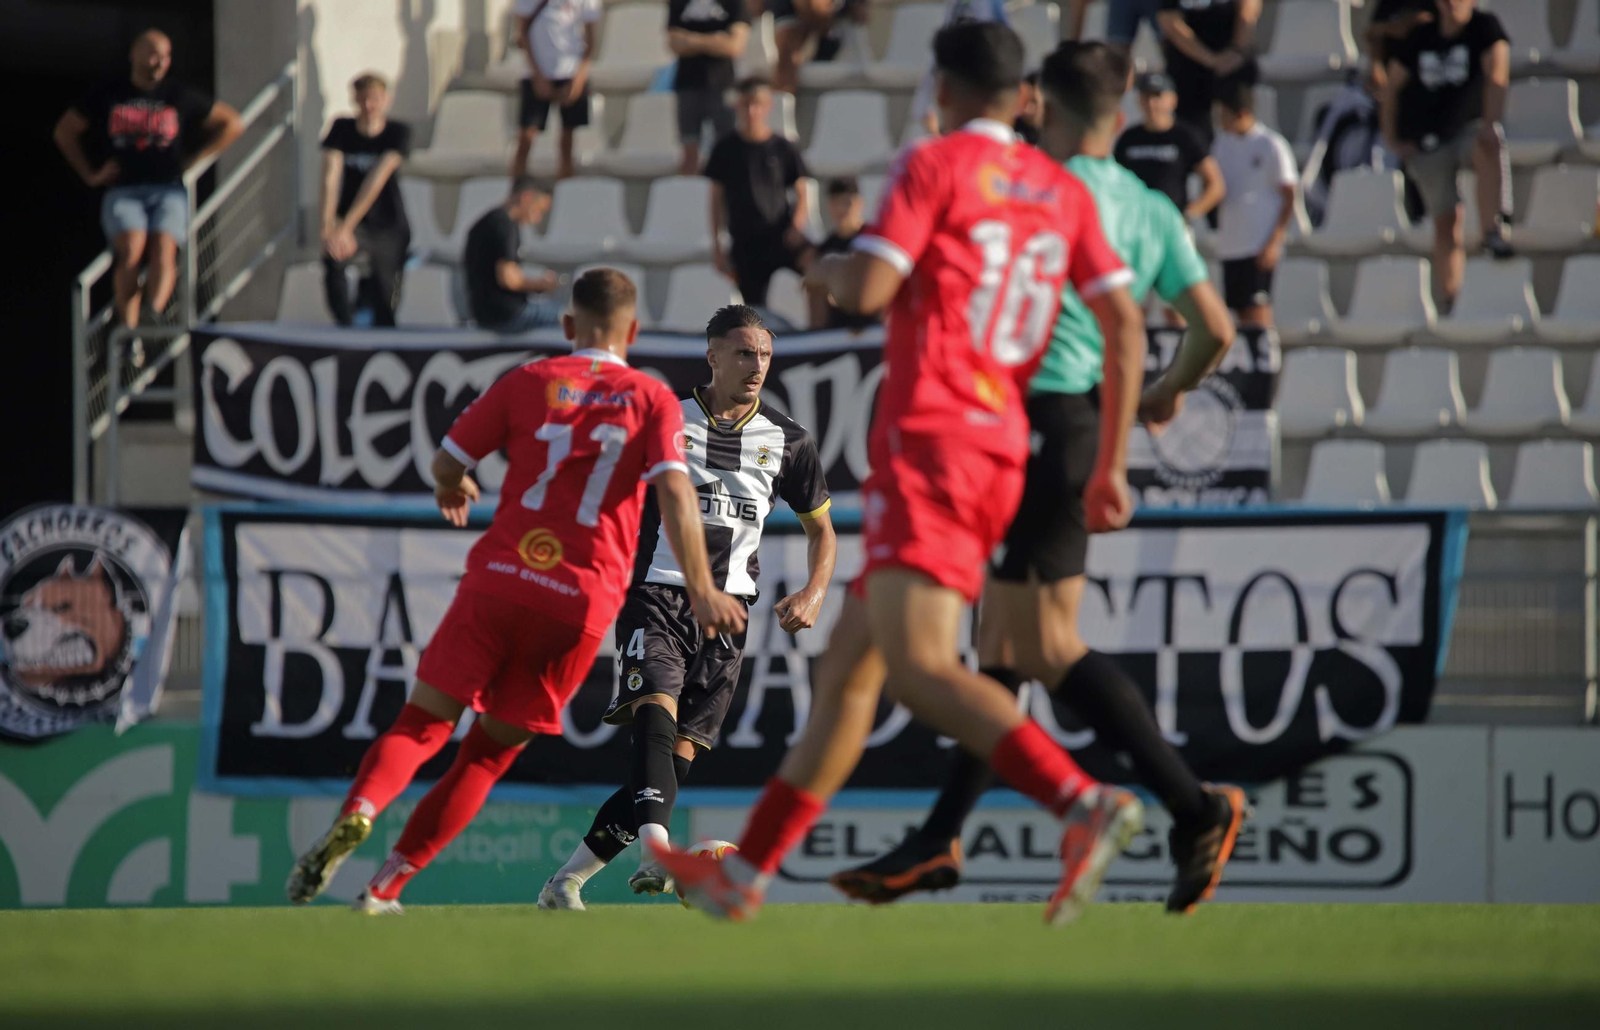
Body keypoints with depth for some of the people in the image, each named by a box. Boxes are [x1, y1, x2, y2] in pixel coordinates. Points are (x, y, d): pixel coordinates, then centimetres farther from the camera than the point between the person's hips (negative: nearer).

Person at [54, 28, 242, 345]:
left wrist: (195, 159, 11)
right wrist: (90, 174, 14)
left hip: (168, 191, 1)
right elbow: (65, 131, 22)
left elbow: (232, 124, 19)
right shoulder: (108, 95, 10)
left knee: (163, 249, -26)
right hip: (123, 191, -1)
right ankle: (128, 329, -32)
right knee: (131, 248, -27)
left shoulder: (181, 98, 10)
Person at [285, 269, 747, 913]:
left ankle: (357, 813, -26)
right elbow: (675, 493, -6)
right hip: (585, 601, 0)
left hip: (500, 577, 0)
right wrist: (701, 591, -8)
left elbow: (447, 462, 15)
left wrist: (453, 490, 38)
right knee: (490, 752, 11)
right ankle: (386, 886, 4)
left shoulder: (527, 382, 10)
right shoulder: (653, 400, 8)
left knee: (422, 724, 5)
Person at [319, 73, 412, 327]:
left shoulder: (398, 133, -8)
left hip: (388, 225, 1)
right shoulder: (341, 129, -4)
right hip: (348, 225, -1)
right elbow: (331, 178, -15)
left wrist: (345, 226, -27)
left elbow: (377, 180, -18)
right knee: (333, 259, -32)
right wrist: (328, 227, -29)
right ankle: (345, 328, -26)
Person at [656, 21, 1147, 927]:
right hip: (1003, 453, 8)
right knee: (848, 668, 14)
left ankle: (1087, 803, -39)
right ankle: (745, 874, 20)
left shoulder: (935, 165, -2)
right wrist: (1110, 466, 13)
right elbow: (1125, 322, 9)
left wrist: (825, 268, 12)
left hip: (929, 437, -8)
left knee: (920, 667, -21)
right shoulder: (1064, 192, 16)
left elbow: (867, 288, -12)